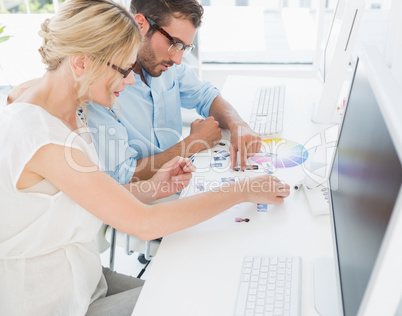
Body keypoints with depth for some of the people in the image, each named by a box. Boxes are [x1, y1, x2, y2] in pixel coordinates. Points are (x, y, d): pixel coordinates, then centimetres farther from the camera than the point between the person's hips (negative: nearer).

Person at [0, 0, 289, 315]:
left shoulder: (67, 114, -1)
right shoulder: (37, 134, -30)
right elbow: (143, 224, -29)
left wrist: (151, 188, -11)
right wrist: (243, 191, -22)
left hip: (82, 277, 8)